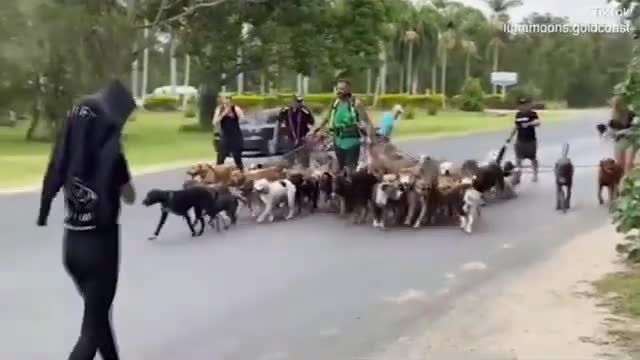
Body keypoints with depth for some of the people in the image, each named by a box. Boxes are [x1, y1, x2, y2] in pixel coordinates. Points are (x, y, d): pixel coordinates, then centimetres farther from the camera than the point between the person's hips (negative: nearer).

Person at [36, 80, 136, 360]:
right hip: (100, 244, -7)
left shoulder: (68, 153, 0)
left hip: (72, 243, 7)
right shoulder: (112, 156, -17)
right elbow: (130, 198, -3)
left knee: (98, 313, 24)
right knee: (93, 325, 2)